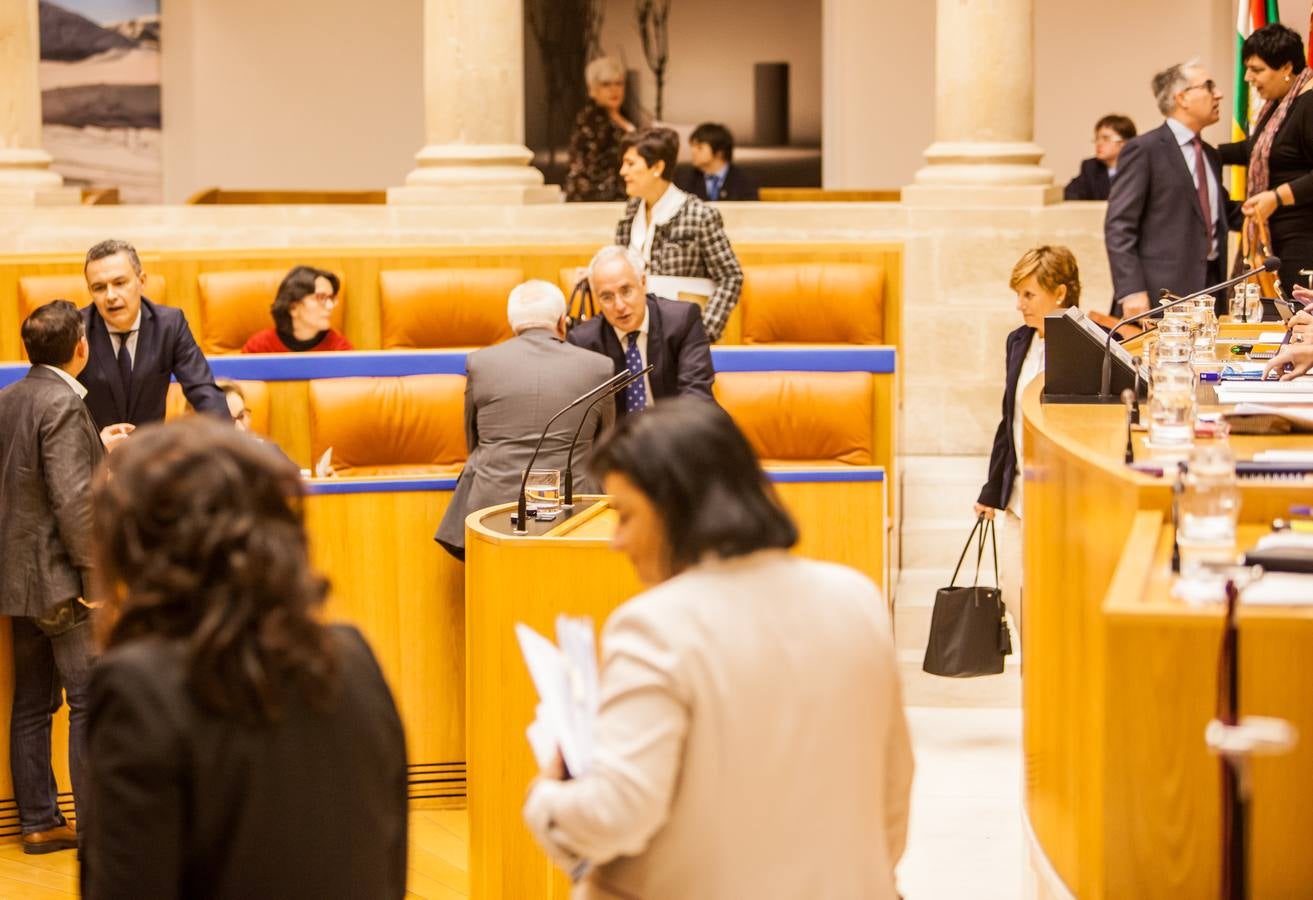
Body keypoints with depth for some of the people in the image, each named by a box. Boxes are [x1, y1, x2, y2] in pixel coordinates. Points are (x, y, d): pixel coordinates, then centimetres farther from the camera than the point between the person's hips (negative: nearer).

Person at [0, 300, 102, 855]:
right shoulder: (63, 405, -17)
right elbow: (72, 499, -22)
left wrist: (99, 449, 24)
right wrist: (96, 573, -17)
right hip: (60, 579, -9)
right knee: (90, 701, -3)